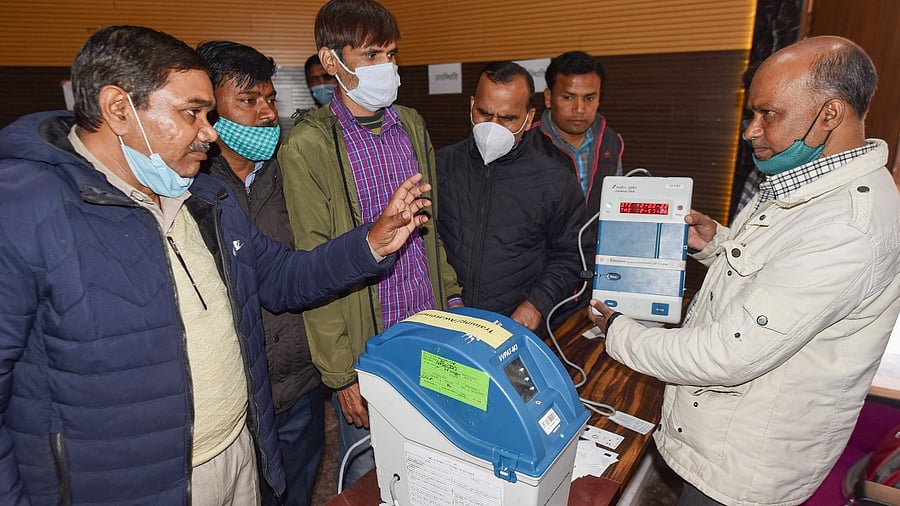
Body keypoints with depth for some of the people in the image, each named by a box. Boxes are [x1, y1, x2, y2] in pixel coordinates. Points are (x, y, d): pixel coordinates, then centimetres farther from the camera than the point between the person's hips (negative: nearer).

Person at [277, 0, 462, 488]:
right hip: (367, 347, -5)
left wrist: (451, 297, 10)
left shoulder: (412, 124, 7)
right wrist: (340, 373, -13)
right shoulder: (307, 145, -13)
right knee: (368, 471, 15)